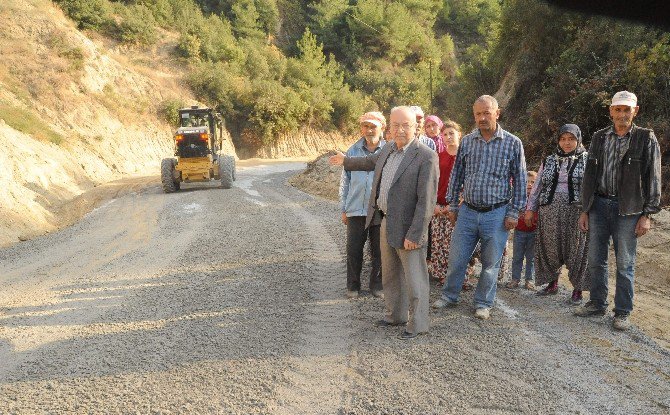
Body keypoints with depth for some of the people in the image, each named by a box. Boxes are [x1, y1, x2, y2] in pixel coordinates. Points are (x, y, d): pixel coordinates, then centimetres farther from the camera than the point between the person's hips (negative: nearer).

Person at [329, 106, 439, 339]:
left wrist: (414, 234, -23)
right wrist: (346, 162, 45)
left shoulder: (426, 157, -19)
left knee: (414, 279, 2)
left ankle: (417, 325, 15)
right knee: (390, 275, 20)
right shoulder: (390, 149, 6)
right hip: (387, 223, 8)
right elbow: (373, 162, 29)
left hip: (408, 227, -8)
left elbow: (427, 200, -21)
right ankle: (395, 315, 36)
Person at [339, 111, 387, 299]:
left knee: (379, 251, 9)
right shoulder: (353, 150, 5)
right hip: (356, 210, 1)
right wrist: (344, 209, 9)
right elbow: (345, 182, 10)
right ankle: (353, 285, 19)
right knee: (354, 250, 6)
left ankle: (376, 284, 23)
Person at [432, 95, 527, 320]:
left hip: (496, 213, -2)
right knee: (456, 258, 8)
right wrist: (452, 205, 9)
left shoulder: (513, 143, -4)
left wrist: (514, 212, -3)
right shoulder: (467, 141, 4)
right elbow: (456, 175, 11)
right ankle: (449, 296, 26)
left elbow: (519, 180, 0)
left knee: (491, 263, 7)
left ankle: (483, 303, 22)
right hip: (467, 211, 2)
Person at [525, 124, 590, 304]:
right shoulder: (549, 161, 14)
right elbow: (538, 186, 17)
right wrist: (530, 209, 12)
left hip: (576, 213, -3)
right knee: (550, 249, 8)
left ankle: (578, 289, 13)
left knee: (576, 250, 1)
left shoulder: (587, 160, 3)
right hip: (549, 213, 3)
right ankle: (552, 283, 26)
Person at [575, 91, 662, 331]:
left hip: (628, 209, -4)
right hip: (599, 205, 4)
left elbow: (653, 179, -2)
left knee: (625, 263, 0)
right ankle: (597, 304, 23)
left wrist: (647, 215, -8)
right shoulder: (599, 138, 10)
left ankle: (622, 312, 9)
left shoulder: (646, 139, 0)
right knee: (595, 260, 9)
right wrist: (584, 210, 9)